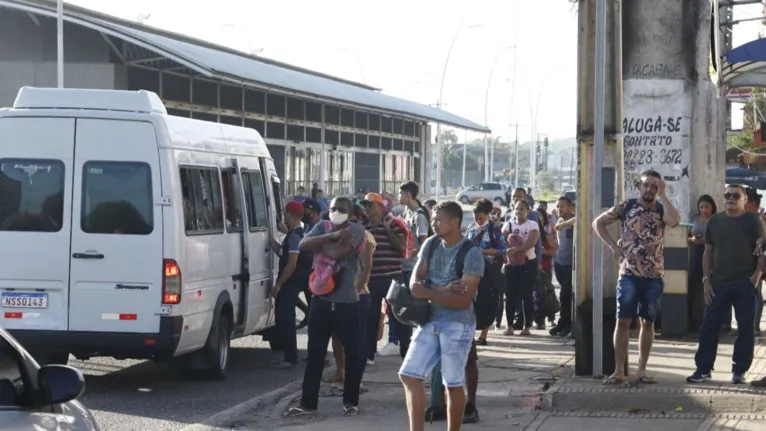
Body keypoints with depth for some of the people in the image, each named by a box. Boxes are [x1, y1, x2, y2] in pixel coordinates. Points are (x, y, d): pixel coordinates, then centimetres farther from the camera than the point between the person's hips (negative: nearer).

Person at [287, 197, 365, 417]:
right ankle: (308, 402, 8)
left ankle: (351, 401, 16)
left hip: (347, 302, -4)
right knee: (315, 352, 4)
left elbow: (336, 253, -22)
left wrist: (321, 246, -4)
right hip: (322, 299, 4)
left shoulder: (356, 230, -7)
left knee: (352, 352, 5)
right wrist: (333, 236, -18)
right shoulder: (322, 227, 7)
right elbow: (303, 245, -11)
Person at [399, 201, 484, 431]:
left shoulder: (471, 253, -14)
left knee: (453, 384, 2)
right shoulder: (430, 244, 5)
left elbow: (463, 300, -18)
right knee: (409, 375, 0)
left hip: (458, 325, -6)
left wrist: (428, 293, -17)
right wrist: (445, 290, -17)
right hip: (430, 321, 6)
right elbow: (415, 284, -2)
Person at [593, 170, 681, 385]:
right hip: (628, 274, -1)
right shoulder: (626, 206, 2)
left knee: (647, 322, 6)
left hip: (653, 276, 1)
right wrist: (613, 246, -1)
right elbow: (598, 223, 9)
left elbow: (675, 221, -23)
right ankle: (619, 370, -1)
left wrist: (662, 195, -16)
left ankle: (641, 369, 13)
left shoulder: (662, 209, 1)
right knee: (623, 321, -3)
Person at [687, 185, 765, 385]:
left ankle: (739, 370, 9)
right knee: (709, 326, 0)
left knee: (745, 327, 1)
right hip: (718, 284, 3)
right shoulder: (714, 221, 10)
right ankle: (703, 368, 7)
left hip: (745, 284, -3)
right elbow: (708, 252, 12)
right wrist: (706, 280, 5)